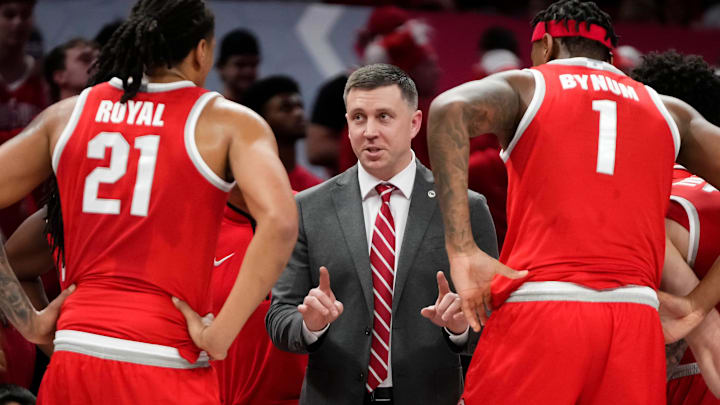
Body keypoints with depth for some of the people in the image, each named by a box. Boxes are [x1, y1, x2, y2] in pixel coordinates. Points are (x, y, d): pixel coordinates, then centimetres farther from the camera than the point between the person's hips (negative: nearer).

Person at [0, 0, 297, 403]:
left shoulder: (68, 115, 11)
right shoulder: (229, 122, 0)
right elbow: (279, 223, -16)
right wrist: (220, 334, -13)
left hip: (74, 355, 4)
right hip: (164, 364, -4)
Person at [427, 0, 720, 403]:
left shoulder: (524, 86, 13)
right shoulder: (669, 111, 23)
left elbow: (450, 109, -8)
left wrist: (462, 251, -14)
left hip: (538, 309, -3)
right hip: (635, 324, 3)